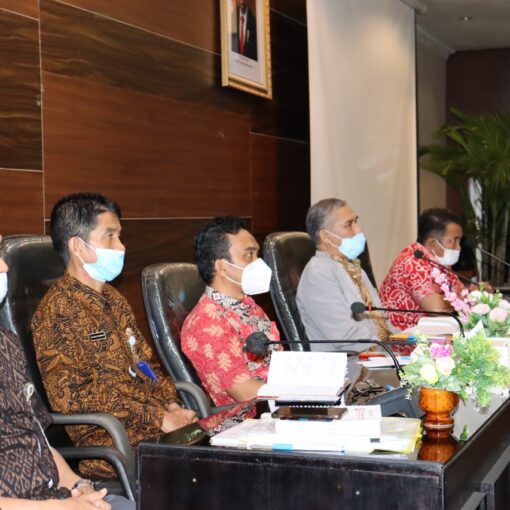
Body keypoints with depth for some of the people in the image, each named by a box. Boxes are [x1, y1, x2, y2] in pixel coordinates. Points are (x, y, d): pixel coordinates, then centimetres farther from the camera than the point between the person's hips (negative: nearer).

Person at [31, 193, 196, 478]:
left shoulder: (113, 299, 18)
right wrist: (159, 418, -16)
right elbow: (70, 395, -16)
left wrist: (171, 405, 2)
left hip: (156, 427, 8)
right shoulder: (58, 311, -9)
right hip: (109, 445, -8)